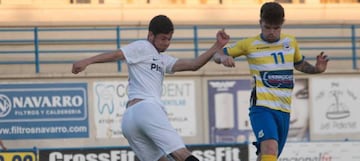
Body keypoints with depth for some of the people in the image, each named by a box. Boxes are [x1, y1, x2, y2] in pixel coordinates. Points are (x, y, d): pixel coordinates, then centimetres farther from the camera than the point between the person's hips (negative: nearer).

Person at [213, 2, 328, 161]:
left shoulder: (291, 42, 12)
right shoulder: (249, 44, 1)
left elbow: (299, 64, 31)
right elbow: (217, 55, 9)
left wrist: (316, 69, 10)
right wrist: (223, 57, -15)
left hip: (284, 110, 5)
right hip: (262, 107, -5)